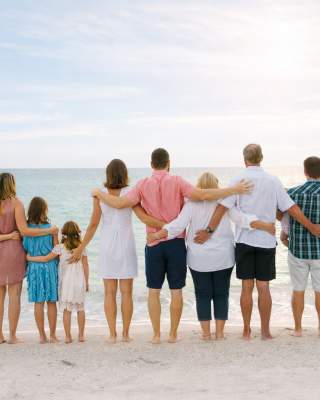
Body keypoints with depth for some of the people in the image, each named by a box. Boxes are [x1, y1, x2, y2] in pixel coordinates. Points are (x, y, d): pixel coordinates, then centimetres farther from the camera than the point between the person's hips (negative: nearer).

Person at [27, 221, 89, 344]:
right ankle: (81, 335, 14)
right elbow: (86, 266, 5)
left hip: (66, 282, -2)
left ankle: (68, 336, 1)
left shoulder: (60, 247, -5)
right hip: (80, 282, 2)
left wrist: (30, 258, 6)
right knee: (80, 308, 11)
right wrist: (86, 282, 14)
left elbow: (46, 259, -5)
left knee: (67, 310, 1)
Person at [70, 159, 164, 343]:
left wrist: (81, 248, 8)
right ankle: (126, 333, 9)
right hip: (126, 244, -1)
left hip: (107, 245, 1)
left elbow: (93, 225, 0)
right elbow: (144, 218, -15)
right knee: (126, 292, 6)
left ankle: (112, 334, 6)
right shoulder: (129, 193, -7)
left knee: (110, 292, 6)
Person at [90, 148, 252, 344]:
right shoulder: (176, 182, -6)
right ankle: (173, 333, 12)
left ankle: (156, 334, 11)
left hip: (154, 243, 1)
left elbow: (120, 203, -10)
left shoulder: (143, 185, -3)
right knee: (176, 290, 8)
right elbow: (202, 195, -16)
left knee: (154, 290, 9)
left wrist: (99, 194, 8)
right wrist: (234, 190, -11)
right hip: (176, 242, -1)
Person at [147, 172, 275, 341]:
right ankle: (219, 332, 10)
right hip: (223, 257, 1)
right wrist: (266, 226, -7)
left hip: (198, 258, 0)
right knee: (221, 294, 10)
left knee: (203, 295, 8)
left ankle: (206, 332, 8)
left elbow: (178, 224, -13)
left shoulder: (191, 204, -5)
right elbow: (242, 219, -9)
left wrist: (157, 235, -12)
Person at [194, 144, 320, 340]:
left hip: (245, 240, -1)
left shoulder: (238, 180, -4)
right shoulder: (273, 181, 1)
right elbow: (292, 208, 2)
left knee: (247, 287, 6)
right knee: (264, 287, 6)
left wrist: (209, 231, -10)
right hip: (267, 241, 1)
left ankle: (247, 331, 13)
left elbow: (223, 207, -13)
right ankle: (266, 331, 11)